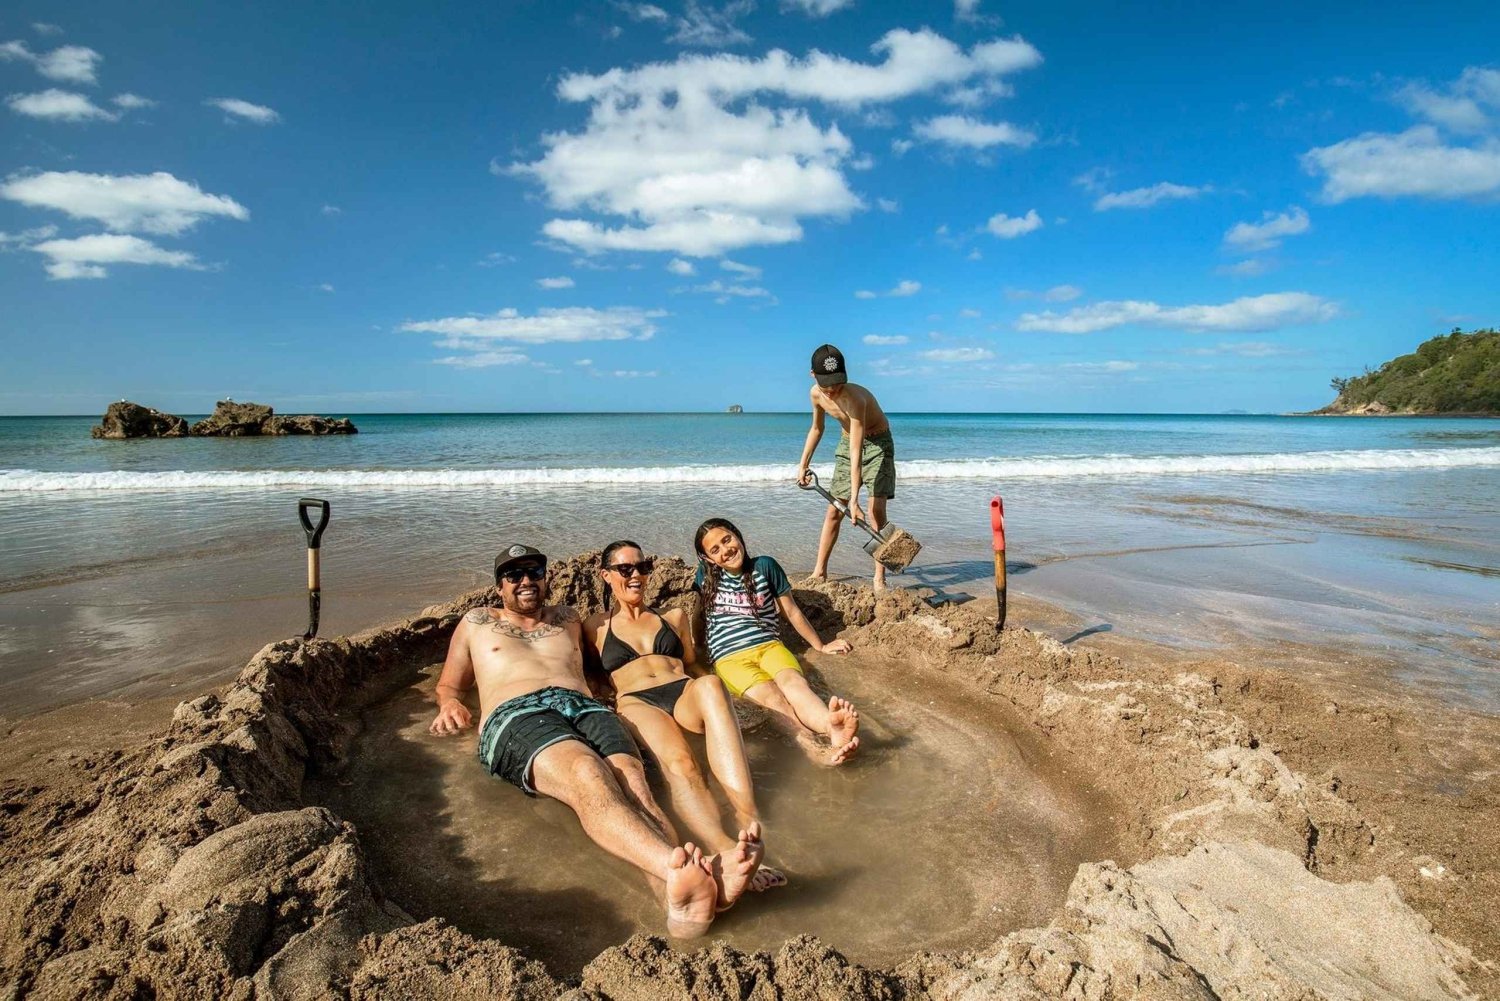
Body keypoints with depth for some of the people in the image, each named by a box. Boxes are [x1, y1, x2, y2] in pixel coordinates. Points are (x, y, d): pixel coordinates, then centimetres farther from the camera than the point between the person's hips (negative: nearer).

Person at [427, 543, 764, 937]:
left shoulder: (567, 618, 36)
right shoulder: (477, 622, 30)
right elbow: (448, 685, 34)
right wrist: (450, 703, 10)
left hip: (586, 707, 4)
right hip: (515, 714, -3)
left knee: (631, 778, -34)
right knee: (587, 774, -40)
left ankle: (680, 897, -62)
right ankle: (678, 872, -67)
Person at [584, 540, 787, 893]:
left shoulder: (674, 617, 31)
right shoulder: (596, 628, 26)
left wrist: (704, 687, 10)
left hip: (685, 693, 2)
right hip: (637, 703, -2)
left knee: (710, 685, -40)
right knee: (678, 761, -39)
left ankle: (748, 816, -54)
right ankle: (728, 852, -66)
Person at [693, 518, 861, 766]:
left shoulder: (764, 566, 13)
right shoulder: (706, 576, 15)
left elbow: (792, 611, 20)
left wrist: (820, 646, 25)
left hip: (768, 645, 1)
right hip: (729, 657, -1)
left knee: (793, 681, -36)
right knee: (771, 695, -35)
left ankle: (830, 725, -68)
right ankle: (816, 748, -64)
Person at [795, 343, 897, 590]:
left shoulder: (854, 399, -34)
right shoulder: (816, 394, -14)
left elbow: (856, 453, -39)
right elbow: (816, 429, 8)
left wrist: (854, 500, -42)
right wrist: (803, 465, 4)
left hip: (877, 443, -6)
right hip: (848, 442, 6)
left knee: (876, 511, -16)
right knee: (833, 511, 5)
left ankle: (879, 579, -10)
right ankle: (819, 571, 15)